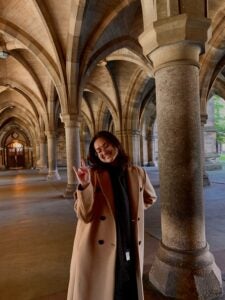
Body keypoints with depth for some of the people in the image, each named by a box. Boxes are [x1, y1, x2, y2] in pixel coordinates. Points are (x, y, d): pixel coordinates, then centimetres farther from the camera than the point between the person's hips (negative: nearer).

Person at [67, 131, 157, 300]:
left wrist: (132, 209, 7)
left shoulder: (137, 173, 2)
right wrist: (84, 186, -27)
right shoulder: (93, 174, -8)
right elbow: (84, 215, -13)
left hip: (130, 248, 3)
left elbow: (150, 198, 20)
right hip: (97, 249, -2)